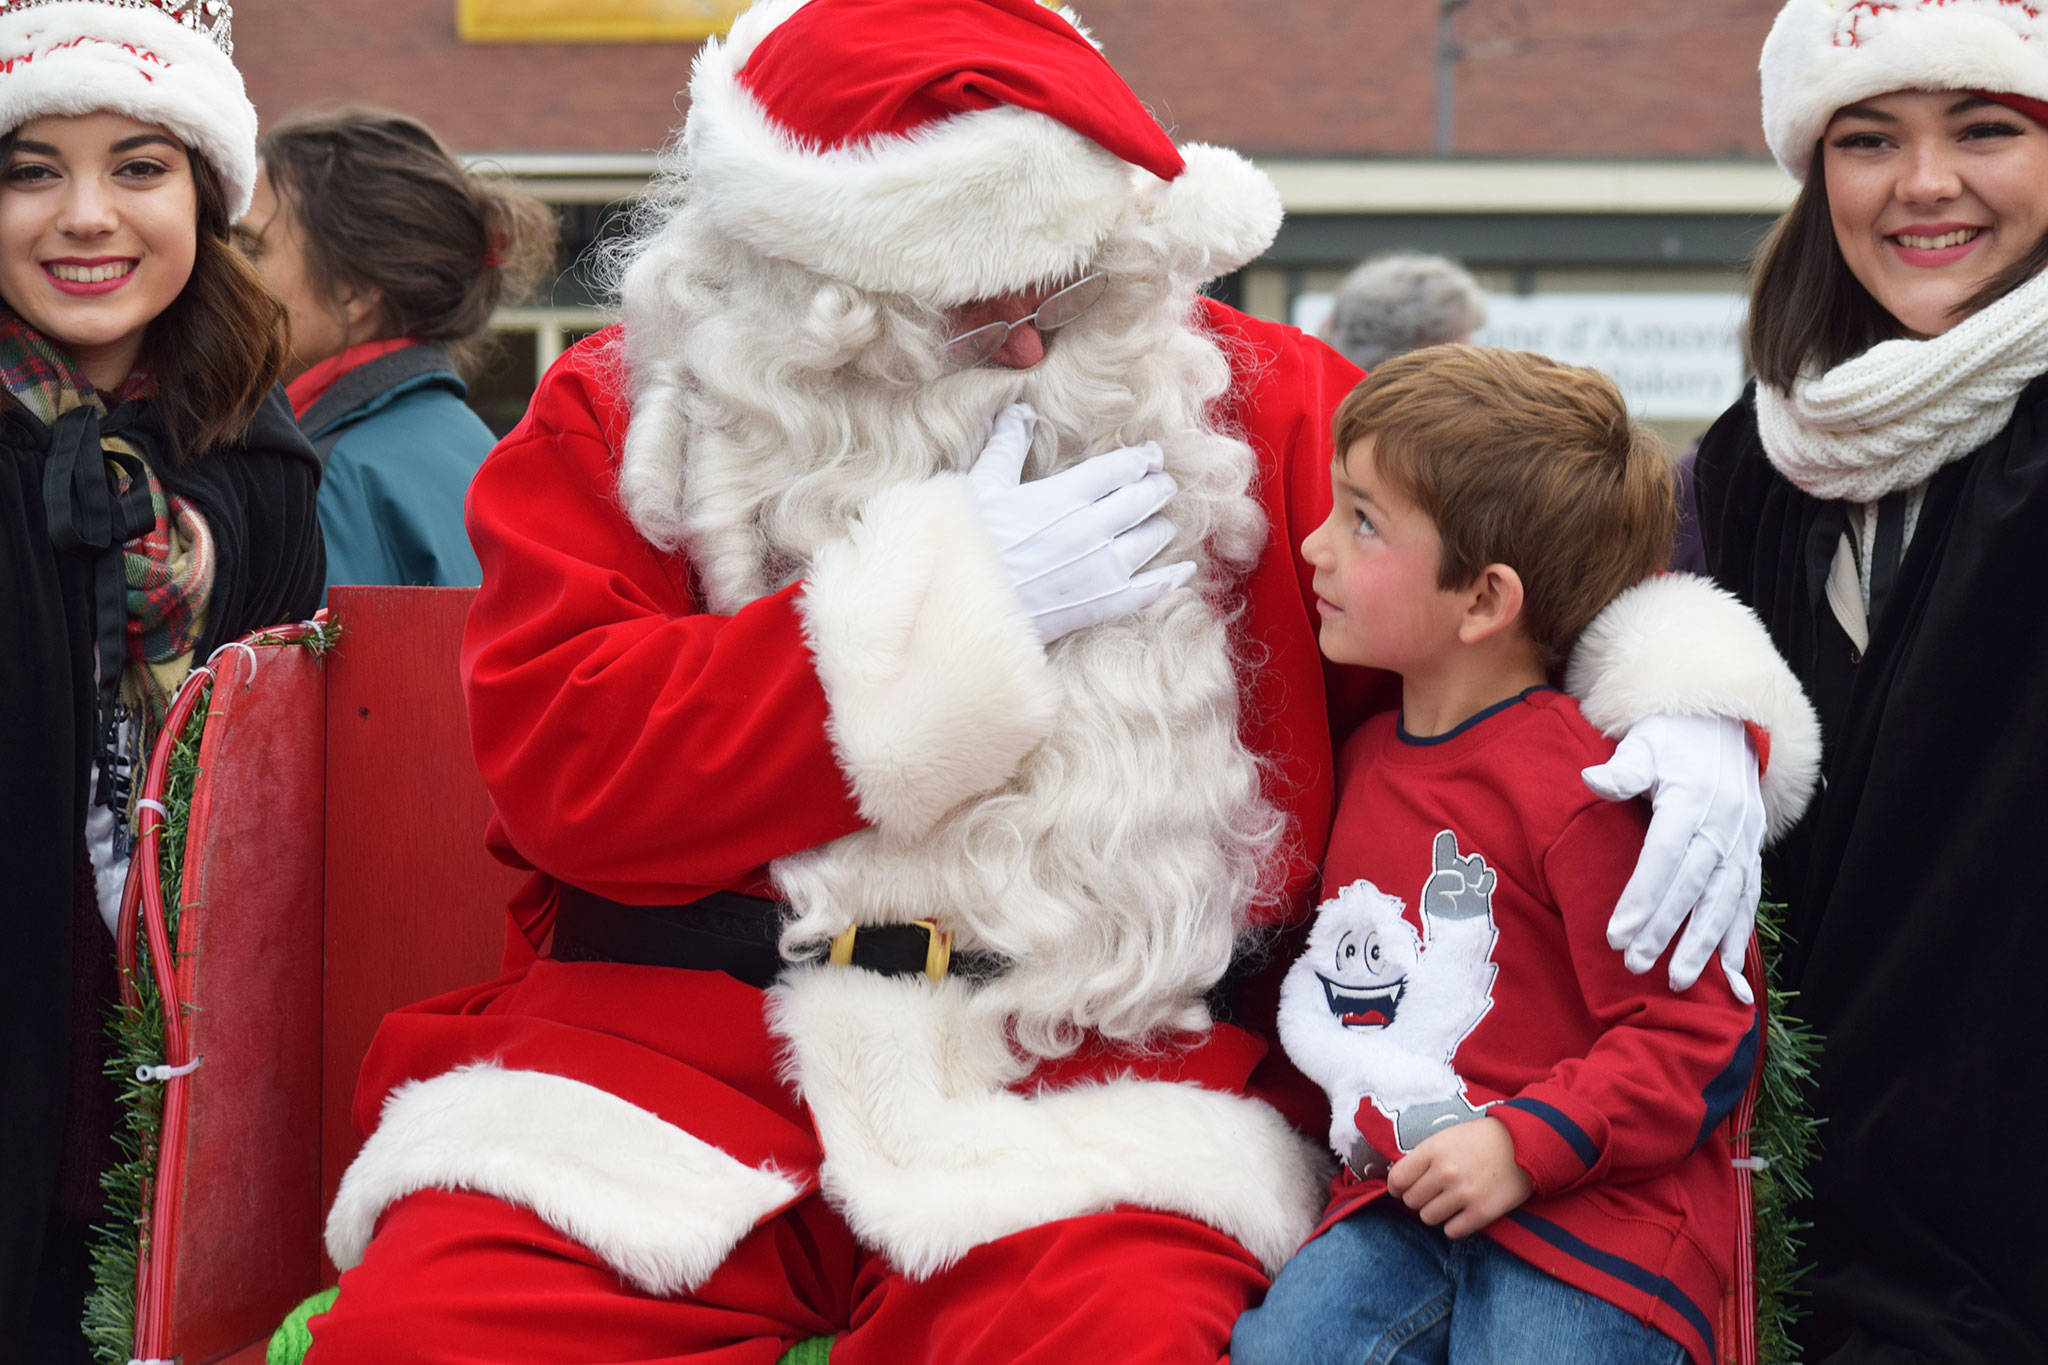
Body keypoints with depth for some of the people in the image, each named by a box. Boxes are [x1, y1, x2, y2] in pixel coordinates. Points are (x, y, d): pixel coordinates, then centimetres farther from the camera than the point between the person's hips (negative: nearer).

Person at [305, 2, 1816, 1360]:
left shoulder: (1245, 399, 10)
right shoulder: (625, 420, 7)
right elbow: (562, 764, -5)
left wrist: (1690, 707, -6)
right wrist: (948, 612, -7)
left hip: (1100, 1064, -1)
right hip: (675, 1031, 1)